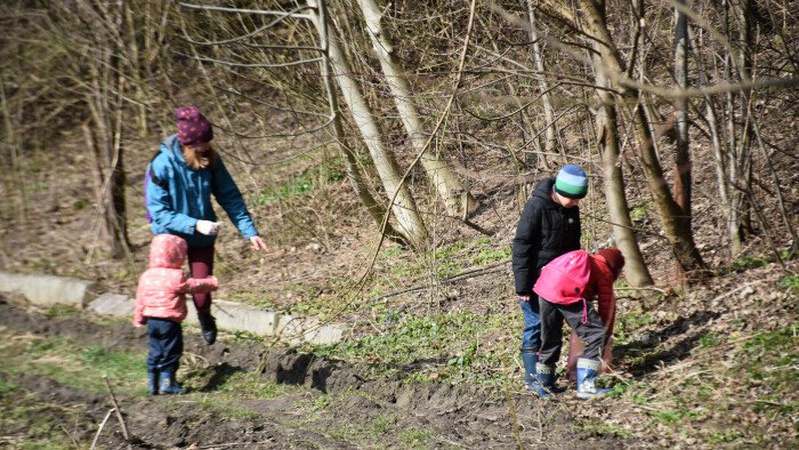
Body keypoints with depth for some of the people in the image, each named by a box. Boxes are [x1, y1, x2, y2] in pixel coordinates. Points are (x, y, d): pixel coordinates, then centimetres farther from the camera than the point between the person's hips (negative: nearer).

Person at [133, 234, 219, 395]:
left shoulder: (146, 276, 6)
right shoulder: (176, 276, -14)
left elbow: (140, 300, 12)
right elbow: (194, 285, -3)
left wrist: (139, 319, 22)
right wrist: (211, 283, 13)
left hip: (151, 320, 7)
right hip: (169, 322, -7)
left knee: (155, 352, 13)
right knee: (171, 352, 3)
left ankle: (153, 385, 15)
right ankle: (167, 384, 2)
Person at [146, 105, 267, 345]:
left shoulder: (210, 160, -14)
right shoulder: (162, 164, -25)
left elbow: (230, 197, -5)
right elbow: (159, 212, -22)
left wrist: (250, 231, -12)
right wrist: (195, 224, -32)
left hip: (202, 239, 2)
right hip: (171, 237, -2)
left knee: (202, 294, 4)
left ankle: (205, 319, 40)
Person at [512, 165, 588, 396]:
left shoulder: (572, 210, 2)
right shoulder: (537, 207, -21)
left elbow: (573, 245, 16)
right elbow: (521, 246, -19)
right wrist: (522, 286, -19)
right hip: (536, 279, -7)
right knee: (535, 325, -3)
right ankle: (532, 376, 5)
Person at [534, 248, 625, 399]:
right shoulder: (604, 271, 18)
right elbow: (606, 304, 13)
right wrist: (607, 336, 20)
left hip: (544, 286, 8)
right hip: (567, 293, -8)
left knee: (550, 339, 23)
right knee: (596, 335, -1)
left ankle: (544, 385, 34)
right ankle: (586, 386, -8)